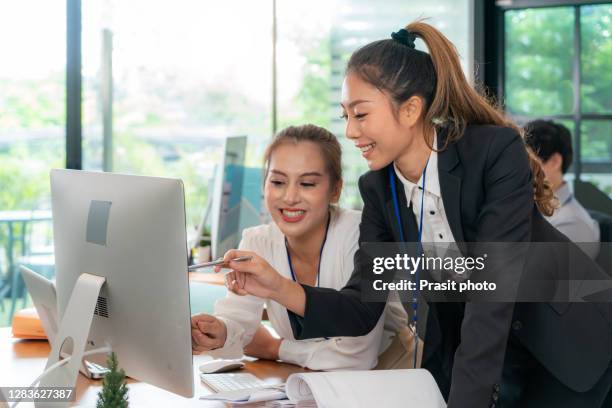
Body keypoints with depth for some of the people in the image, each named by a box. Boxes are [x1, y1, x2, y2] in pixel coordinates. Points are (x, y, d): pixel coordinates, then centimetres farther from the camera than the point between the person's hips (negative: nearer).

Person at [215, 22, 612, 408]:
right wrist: (282, 289, -28)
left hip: (566, 338, -4)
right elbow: (364, 309, -11)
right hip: (463, 345, 5)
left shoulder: (497, 152, -26)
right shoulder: (379, 187, -8)